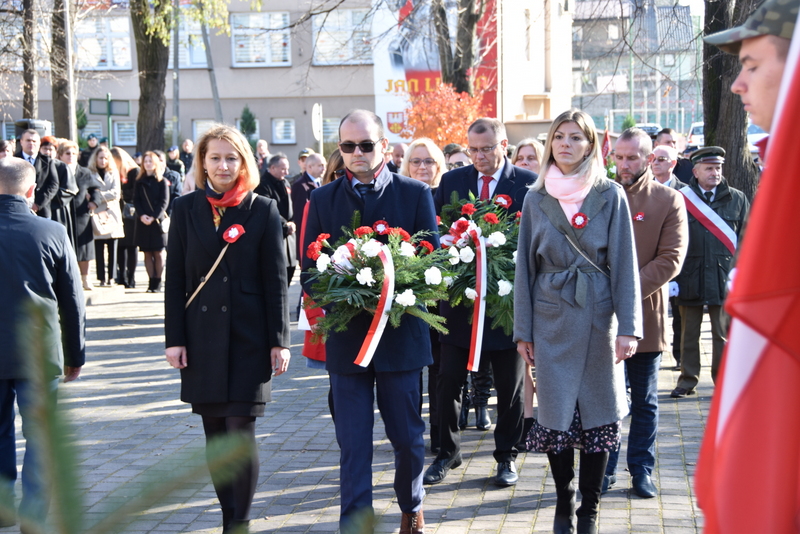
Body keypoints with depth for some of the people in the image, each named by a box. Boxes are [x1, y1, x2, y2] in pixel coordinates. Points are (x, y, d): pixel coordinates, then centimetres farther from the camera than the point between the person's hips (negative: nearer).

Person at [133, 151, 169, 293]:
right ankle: (151, 282, 5)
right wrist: (141, 215, -13)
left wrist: (153, 217, -16)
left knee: (158, 253, -2)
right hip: (143, 221, 3)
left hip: (157, 221, -3)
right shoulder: (139, 182, 10)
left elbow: (164, 202, -5)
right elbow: (136, 200, 4)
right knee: (147, 253, 3)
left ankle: (157, 282, 2)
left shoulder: (162, 181, 2)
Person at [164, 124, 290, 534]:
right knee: (215, 434, 9)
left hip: (248, 338, -2)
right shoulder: (186, 209, 6)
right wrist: (175, 339, -1)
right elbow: (175, 279, 5)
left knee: (241, 430, -7)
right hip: (202, 338, 3)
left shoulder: (263, 210, 1)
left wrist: (279, 341, -4)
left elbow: (276, 280, 0)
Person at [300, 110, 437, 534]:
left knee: (407, 436, 12)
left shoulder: (415, 194, 2)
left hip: (400, 334, 0)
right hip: (345, 336, 1)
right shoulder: (322, 200, 6)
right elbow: (309, 272, 5)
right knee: (353, 443, 3)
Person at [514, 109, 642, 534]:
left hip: (598, 318, -1)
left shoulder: (611, 196, 0)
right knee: (555, 413, 3)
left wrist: (629, 326, -10)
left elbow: (624, 264, -3)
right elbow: (525, 266, 7)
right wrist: (522, 330, 3)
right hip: (552, 319, 1)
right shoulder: (536, 199, 6)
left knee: (597, 412, 3)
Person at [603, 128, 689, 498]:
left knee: (644, 402, 10)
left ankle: (642, 470, 22)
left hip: (645, 316, -1)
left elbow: (670, 259, -7)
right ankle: (603, 471, 18)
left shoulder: (669, 201, 0)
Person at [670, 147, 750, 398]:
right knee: (689, 334, 8)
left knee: (723, 334, 4)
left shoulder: (737, 199, 7)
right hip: (690, 279, 0)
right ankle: (687, 380, 19)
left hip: (724, 279, 0)